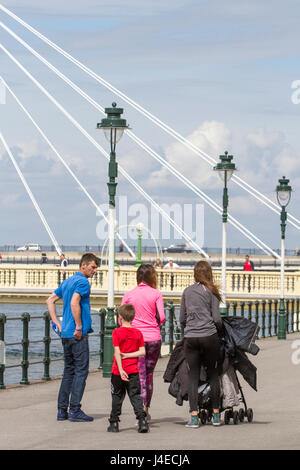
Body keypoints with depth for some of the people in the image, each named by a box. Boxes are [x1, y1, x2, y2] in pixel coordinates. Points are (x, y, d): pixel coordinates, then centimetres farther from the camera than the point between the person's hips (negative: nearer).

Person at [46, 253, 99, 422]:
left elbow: (50, 300, 20)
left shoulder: (67, 282, 18)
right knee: (81, 370, -5)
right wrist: (79, 327, -18)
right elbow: (74, 303, -23)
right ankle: (75, 410, -8)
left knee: (69, 370, 12)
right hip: (78, 334, -9)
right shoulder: (82, 282, -10)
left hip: (66, 333, 9)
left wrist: (58, 324, 14)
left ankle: (62, 410, 10)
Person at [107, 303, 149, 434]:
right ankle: (142, 420, -11)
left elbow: (117, 352, -13)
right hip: (134, 371, 2)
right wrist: (128, 355, -2)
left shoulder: (117, 332, -7)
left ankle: (114, 422, 15)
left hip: (118, 371, -2)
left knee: (117, 397, 10)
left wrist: (120, 370, -16)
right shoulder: (138, 333, 3)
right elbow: (142, 352, -3)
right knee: (136, 396, 4)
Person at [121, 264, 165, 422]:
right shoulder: (156, 294, -1)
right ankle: (146, 410, 21)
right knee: (149, 374, 13)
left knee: (140, 375, -2)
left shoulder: (128, 295, 1)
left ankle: (142, 408, -19)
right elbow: (162, 317, -8)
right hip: (154, 338, 1)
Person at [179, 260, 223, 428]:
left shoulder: (187, 291, 10)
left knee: (193, 375, 4)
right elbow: (217, 318, -3)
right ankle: (216, 414, 11)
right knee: (213, 373, 9)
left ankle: (194, 417, -4)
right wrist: (220, 330, 16)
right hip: (209, 336, -2)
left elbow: (182, 319, 12)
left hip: (190, 337, 2)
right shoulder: (211, 291, 0)